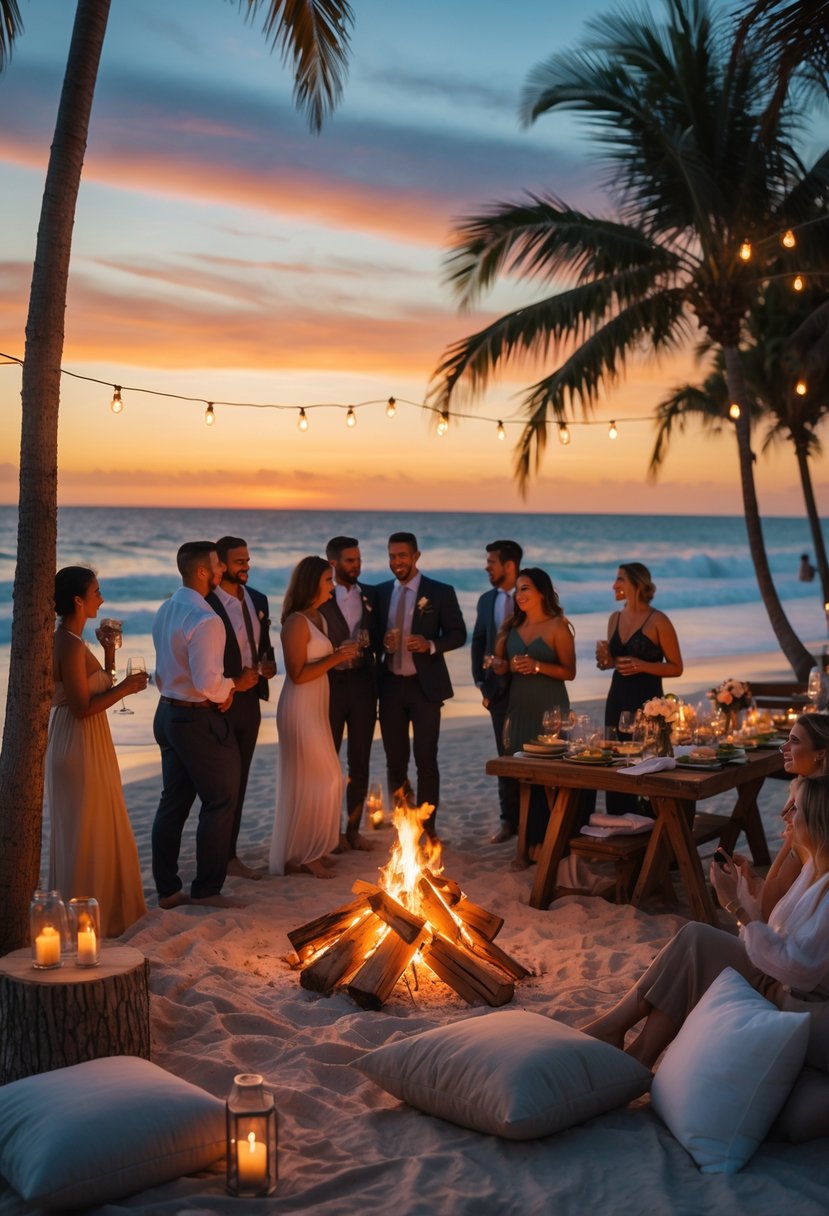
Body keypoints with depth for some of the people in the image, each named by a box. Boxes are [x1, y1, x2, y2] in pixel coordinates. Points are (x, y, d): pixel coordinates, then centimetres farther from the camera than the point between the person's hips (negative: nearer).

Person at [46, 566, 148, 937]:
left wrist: (109, 652, 7)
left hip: (88, 744, 10)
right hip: (80, 746, -10)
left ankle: (105, 909, 30)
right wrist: (126, 687, -15)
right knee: (85, 832, 1)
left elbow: (97, 689, 16)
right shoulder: (70, 645, -20)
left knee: (98, 829, 18)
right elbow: (83, 707, -23)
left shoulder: (70, 640, 9)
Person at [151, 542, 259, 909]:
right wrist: (235, 685, -7)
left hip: (168, 713, 9)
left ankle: (167, 889, 21)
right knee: (220, 802, 4)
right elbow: (207, 683, -26)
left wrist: (220, 690, 5)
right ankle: (207, 888, 11)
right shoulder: (204, 619, -21)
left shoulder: (165, 611, 9)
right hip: (198, 721, -9)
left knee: (173, 803, 14)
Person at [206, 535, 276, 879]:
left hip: (250, 700, 7)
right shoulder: (205, 603, -15)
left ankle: (230, 854, 24)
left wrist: (268, 664, -2)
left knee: (239, 782, 14)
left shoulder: (258, 600, 9)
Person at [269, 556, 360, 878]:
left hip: (316, 709, 9)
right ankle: (303, 855, 7)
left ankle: (305, 852, 22)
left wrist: (341, 653, 5)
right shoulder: (297, 622, -17)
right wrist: (335, 658, -20)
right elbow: (297, 674, -20)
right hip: (300, 709, -9)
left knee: (308, 783, 13)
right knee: (310, 782, -4)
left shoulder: (318, 618, 12)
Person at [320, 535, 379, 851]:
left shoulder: (370, 596, 8)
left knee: (360, 760, 9)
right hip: (330, 685, -4)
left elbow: (374, 638, 12)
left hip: (363, 683, 4)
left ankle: (353, 827, 19)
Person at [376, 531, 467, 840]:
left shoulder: (440, 592, -3)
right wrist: (383, 641, -10)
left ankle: (427, 826, 6)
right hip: (391, 685, 4)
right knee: (395, 759, 9)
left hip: (424, 685, -4)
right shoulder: (381, 592, 8)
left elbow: (458, 634, -2)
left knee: (426, 758, -4)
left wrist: (431, 645, -20)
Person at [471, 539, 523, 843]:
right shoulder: (486, 600, 9)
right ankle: (510, 819, 15)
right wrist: (482, 684, 6)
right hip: (498, 688, 4)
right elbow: (479, 644, 13)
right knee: (506, 756, 8)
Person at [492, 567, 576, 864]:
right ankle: (527, 843, 7)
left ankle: (541, 842, 2)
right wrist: (502, 665, -2)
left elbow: (569, 672, -6)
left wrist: (538, 666, -18)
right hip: (518, 706, 5)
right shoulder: (512, 626, 11)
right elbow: (499, 660, 21)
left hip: (549, 708, -5)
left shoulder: (557, 627, -4)